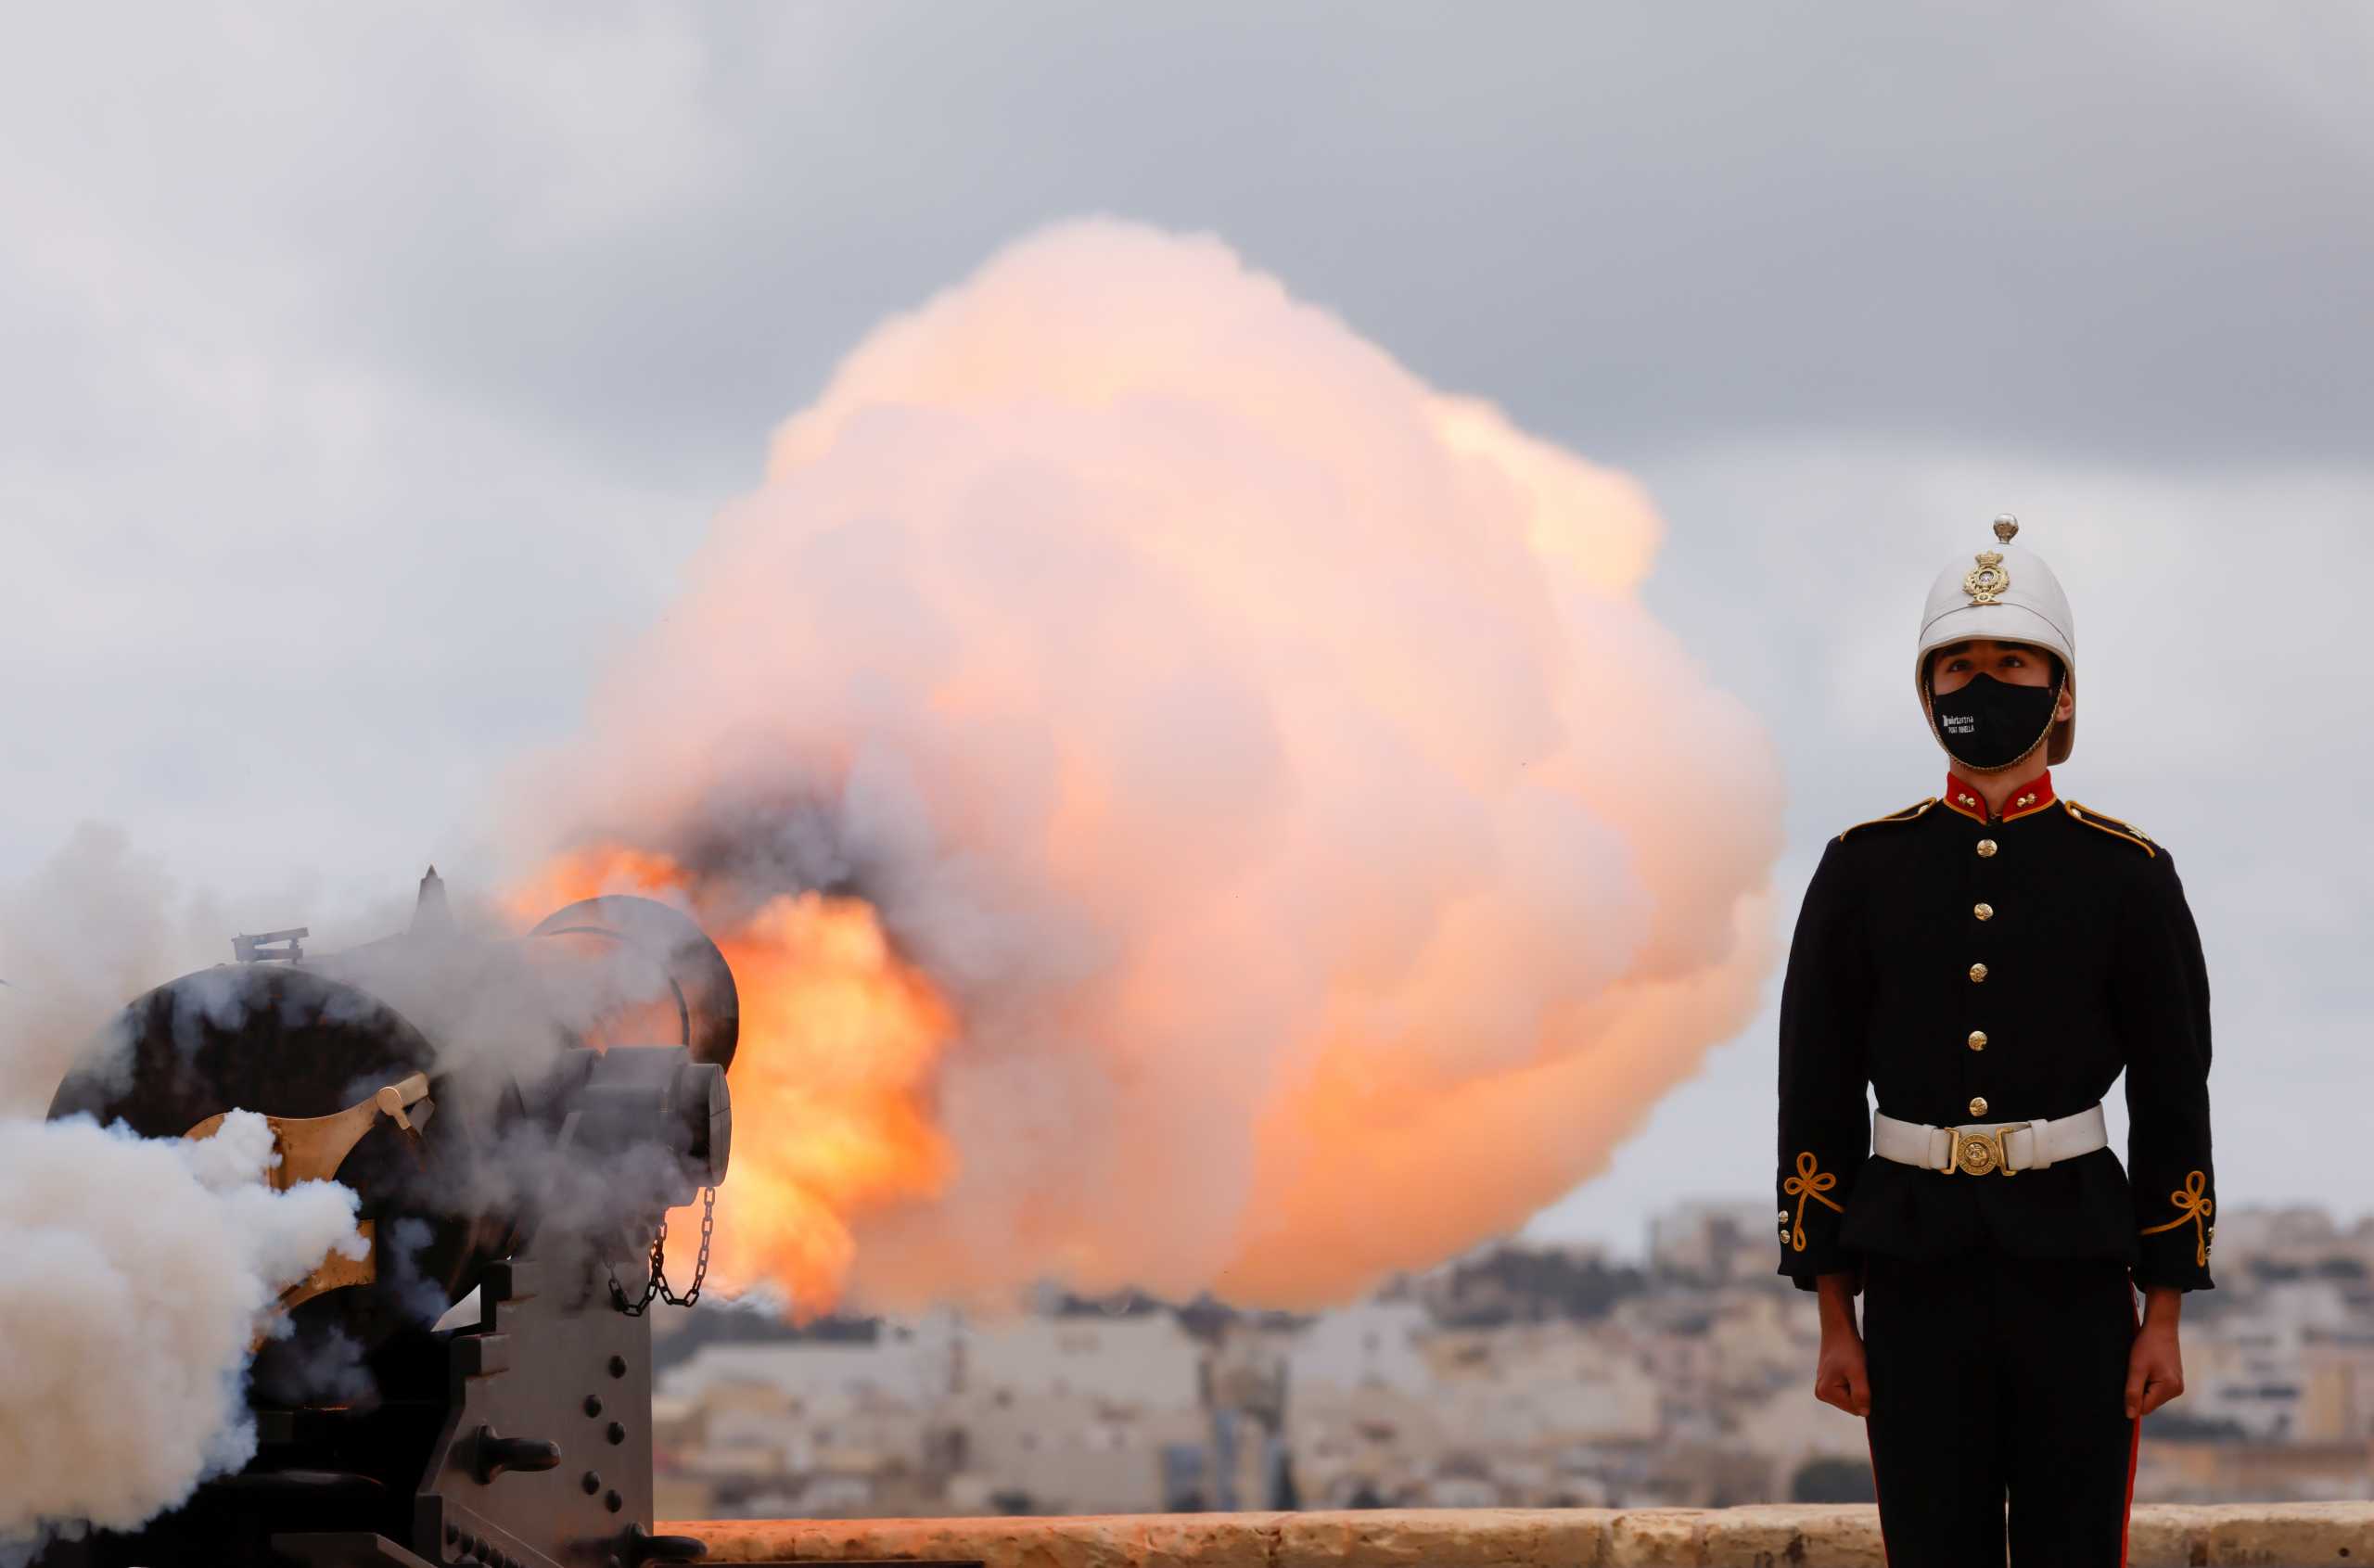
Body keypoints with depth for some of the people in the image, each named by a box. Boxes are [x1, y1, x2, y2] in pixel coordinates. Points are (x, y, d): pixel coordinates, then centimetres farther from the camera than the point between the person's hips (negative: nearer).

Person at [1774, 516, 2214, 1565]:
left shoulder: (2128, 874, 1)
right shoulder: (1864, 869, 3)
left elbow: (2174, 1103, 2)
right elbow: (1816, 1099, 4)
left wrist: (2165, 1313, -2)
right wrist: (1833, 1312, 1)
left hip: (2075, 1266, -1)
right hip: (1920, 1273, 1)